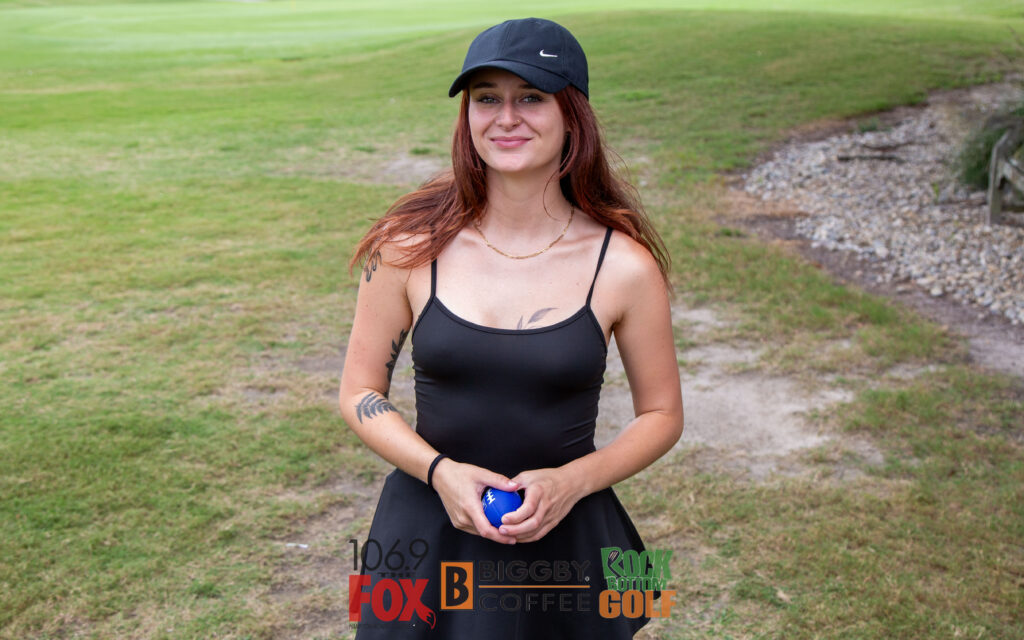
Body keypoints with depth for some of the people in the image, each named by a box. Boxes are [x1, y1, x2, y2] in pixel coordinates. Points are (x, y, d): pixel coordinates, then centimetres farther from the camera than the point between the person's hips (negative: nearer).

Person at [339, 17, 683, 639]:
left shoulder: (625, 267, -10)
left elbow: (661, 414, 1)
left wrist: (572, 481, -15)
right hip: (427, 537, 1)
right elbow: (360, 393, 0)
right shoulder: (410, 247, -7)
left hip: (564, 539, -1)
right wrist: (439, 471, -16)